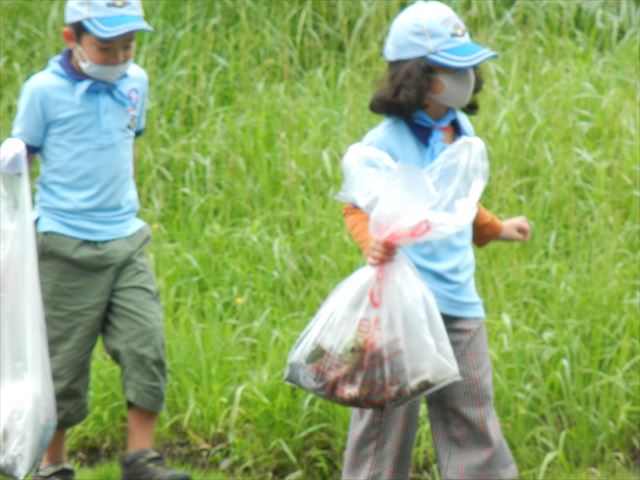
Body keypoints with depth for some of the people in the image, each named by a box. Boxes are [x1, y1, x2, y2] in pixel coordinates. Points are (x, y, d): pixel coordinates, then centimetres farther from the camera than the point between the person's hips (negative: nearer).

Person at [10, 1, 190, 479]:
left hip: (126, 242, 4)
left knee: (147, 347, -5)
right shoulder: (44, 91, -8)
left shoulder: (135, 82, 6)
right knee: (63, 360, 3)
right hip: (67, 247, -4)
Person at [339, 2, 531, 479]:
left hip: (460, 307, 7)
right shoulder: (384, 144, -11)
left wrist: (495, 228, 32)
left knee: (473, 419, 8)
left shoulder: (461, 132, 11)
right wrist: (374, 242, -26)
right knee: (388, 420, 0)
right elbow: (358, 208, -8)